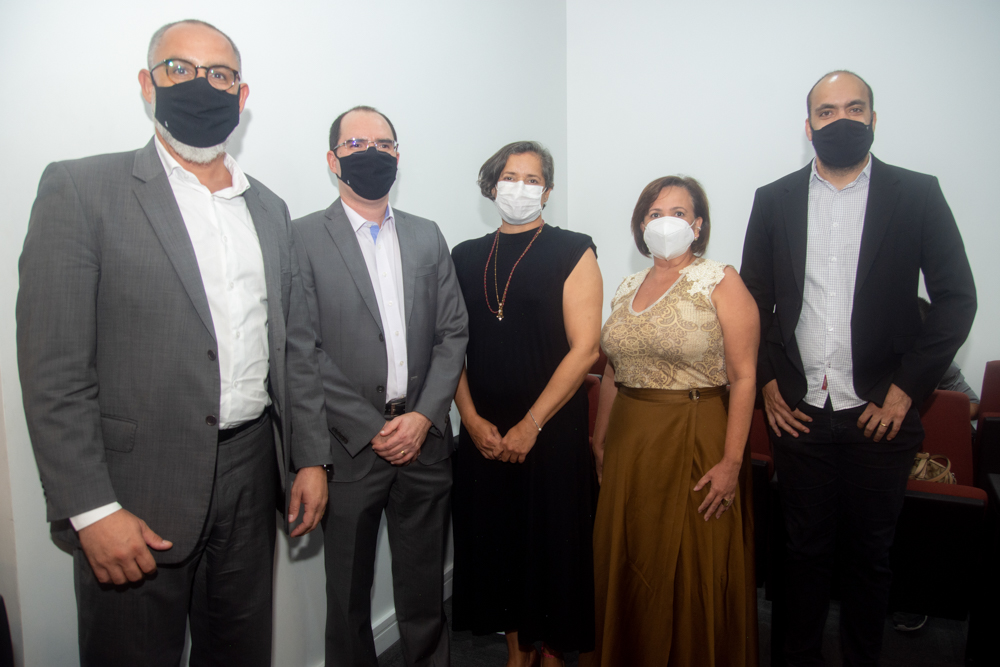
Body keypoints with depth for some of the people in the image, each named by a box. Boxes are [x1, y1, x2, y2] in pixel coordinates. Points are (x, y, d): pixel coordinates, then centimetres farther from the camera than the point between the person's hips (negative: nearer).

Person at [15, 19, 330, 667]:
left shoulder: (269, 209, 10)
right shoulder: (81, 190, -6)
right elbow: (54, 371, -11)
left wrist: (311, 457, 7)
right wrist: (91, 510, -14)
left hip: (251, 476, 5)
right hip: (136, 495, -4)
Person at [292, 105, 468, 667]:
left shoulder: (429, 237, 10)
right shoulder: (303, 238, -3)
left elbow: (454, 332, 6)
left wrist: (424, 417, -7)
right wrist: (371, 429, -11)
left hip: (425, 440, 3)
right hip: (350, 446, -3)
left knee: (425, 588, 16)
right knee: (349, 591, 14)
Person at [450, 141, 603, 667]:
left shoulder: (572, 252, -2)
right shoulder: (466, 257, 10)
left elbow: (584, 348, -9)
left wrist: (530, 425, -12)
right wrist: (472, 419, -5)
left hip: (553, 431, -3)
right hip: (483, 432, 4)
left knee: (553, 543, 6)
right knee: (496, 540, 11)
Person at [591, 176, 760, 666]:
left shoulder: (721, 282, -7)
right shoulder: (628, 288, 10)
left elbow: (743, 377, -12)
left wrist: (731, 462, -17)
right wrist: (601, 439, 12)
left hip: (694, 442, -5)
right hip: (629, 442, 6)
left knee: (692, 569, 6)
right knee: (628, 564, 16)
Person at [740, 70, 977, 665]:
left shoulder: (917, 194, 0)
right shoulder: (775, 200, 5)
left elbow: (957, 298, -1)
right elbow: (753, 299, 8)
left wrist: (906, 388, -7)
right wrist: (767, 382, 0)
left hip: (880, 415, -1)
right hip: (799, 413, 1)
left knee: (871, 553, 14)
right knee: (806, 548, 15)